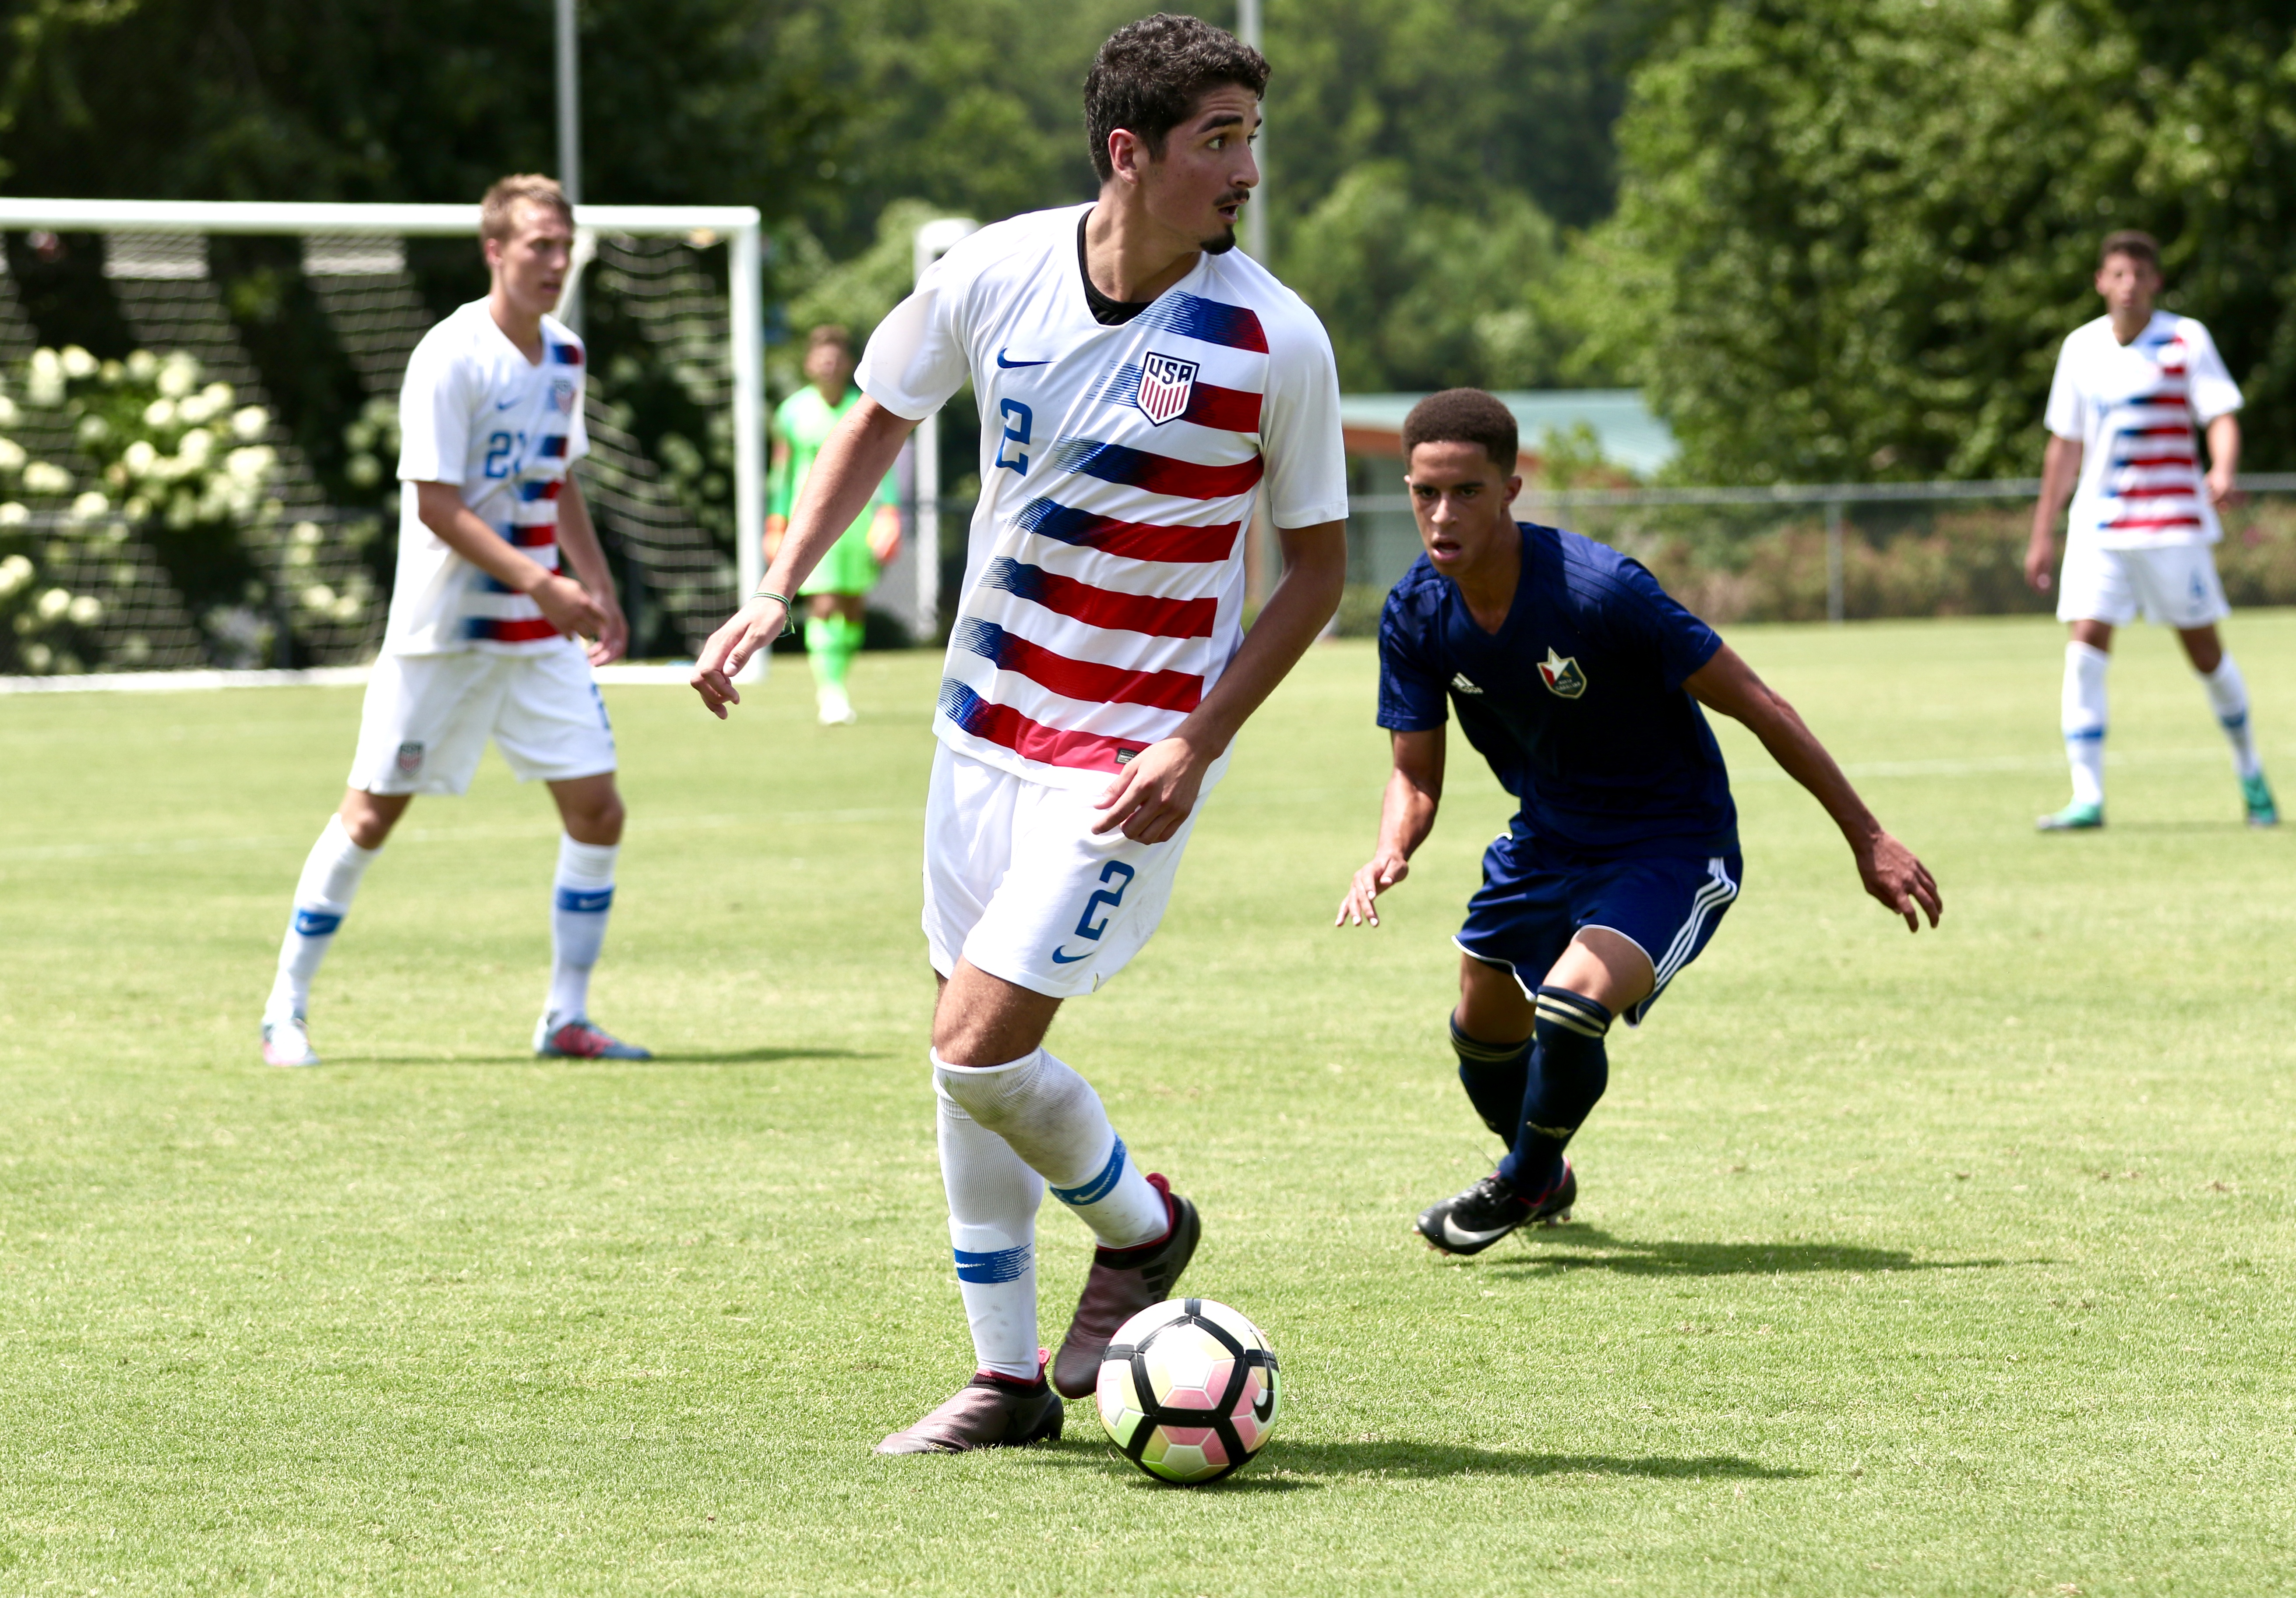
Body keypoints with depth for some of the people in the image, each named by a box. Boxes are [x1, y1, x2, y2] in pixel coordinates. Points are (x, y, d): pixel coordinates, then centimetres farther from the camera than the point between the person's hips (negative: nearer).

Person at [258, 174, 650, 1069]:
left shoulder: (564, 358, 8)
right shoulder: (451, 358, -15)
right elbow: (435, 503, -19)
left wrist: (597, 590, 10)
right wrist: (538, 582, -25)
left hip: (541, 631, 7)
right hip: (442, 629, -6)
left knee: (597, 810, -1)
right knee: (372, 815, -1)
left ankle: (566, 1019, 9)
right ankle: (286, 1011, 11)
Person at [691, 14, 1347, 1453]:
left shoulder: (1272, 339, -16)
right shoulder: (995, 274, -7)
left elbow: (1318, 565, -5)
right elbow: (883, 418, 12)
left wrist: (1199, 747, -14)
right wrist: (777, 595, 3)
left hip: (1130, 759, -5)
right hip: (986, 724, 5)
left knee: (980, 1047, -13)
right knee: (967, 1056, 9)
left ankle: (1143, 1230, 17)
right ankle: (1009, 1378, 23)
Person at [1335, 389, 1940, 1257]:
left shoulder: (1600, 590, -31)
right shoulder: (1415, 616, -14)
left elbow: (1757, 706, -23)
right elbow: (1416, 773, -2)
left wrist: (1867, 838, -18)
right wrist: (1388, 853, -26)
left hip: (1672, 850, -6)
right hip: (1546, 842, 6)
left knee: (1570, 1006, -27)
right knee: (1484, 1037, 18)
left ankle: (1524, 1185, 4)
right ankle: (1546, 1179, 52)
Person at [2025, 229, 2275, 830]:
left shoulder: (2186, 340, -4)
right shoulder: (2081, 348, 7)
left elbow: (2222, 418, -11)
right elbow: (2065, 447, 14)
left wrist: (2222, 473, -33)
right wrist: (2042, 535, 14)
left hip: (2173, 525, -3)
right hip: (2098, 526, 3)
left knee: (2204, 648, 4)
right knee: (2085, 647, -11)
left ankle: (2250, 772, 26)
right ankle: (2087, 798, -12)